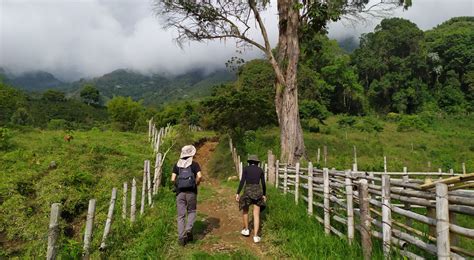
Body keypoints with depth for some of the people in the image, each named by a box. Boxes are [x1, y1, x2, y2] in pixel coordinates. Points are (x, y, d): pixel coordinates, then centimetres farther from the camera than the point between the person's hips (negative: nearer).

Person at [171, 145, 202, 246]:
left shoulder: (177, 164, 8)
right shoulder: (194, 164, 1)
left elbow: (173, 179, -1)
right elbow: (199, 176, -13)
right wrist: (196, 184, 4)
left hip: (180, 192, 2)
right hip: (191, 192, -2)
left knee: (181, 215, 8)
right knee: (191, 211, 18)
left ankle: (181, 237, 6)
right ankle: (188, 229, -3)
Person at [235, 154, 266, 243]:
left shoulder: (245, 169, 1)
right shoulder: (260, 170, 8)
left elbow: (242, 182, -7)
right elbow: (263, 184, 9)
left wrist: (238, 193, -4)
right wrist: (264, 195, 20)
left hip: (248, 192, -2)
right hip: (258, 192, 2)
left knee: (245, 210, 24)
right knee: (256, 215, 5)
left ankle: (246, 230, 32)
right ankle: (255, 236, -2)